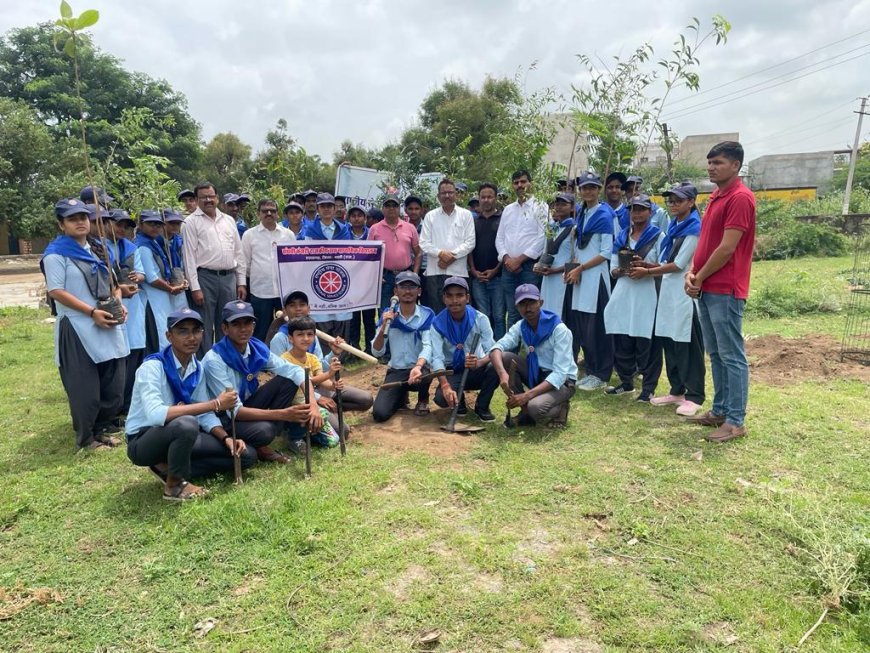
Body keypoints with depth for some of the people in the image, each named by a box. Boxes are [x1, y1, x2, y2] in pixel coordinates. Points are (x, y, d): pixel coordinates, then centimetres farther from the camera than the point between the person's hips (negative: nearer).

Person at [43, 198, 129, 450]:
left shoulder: (98, 250, 16)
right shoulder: (56, 254, -5)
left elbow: (111, 283, 21)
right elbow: (56, 292, -12)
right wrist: (92, 312, -19)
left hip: (108, 326, 7)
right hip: (77, 329, -7)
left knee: (114, 385, 10)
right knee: (85, 388, -1)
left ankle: (102, 429, 26)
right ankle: (86, 438, 14)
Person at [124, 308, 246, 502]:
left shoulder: (197, 368, -1)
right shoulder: (152, 367, -23)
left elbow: (204, 415, 2)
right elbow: (155, 415, -38)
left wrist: (226, 438, -17)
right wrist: (215, 404, -37)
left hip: (178, 436, 7)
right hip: (144, 442, -7)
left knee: (246, 455, -3)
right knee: (186, 424, -39)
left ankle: (167, 469, -1)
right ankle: (175, 484, -13)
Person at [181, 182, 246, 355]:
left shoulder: (229, 220, 14)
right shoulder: (191, 222, 0)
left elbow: (238, 253, 15)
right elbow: (189, 256, -5)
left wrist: (241, 282, 10)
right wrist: (195, 288, -12)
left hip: (229, 277, 4)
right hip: (205, 277, -4)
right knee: (205, 327, 1)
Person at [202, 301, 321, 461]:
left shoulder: (258, 349, -8)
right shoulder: (214, 360, -25)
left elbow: (295, 371, -9)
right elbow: (234, 411, -29)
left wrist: (312, 405, -28)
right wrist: (283, 414, -37)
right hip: (223, 417, -7)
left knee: (288, 380, -11)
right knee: (263, 430, -36)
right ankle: (259, 447, 1)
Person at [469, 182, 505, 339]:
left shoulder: (503, 219, 4)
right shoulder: (473, 221, 14)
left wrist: (496, 270, -9)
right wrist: (473, 270, -1)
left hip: (498, 276, -3)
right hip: (477, 277, 3)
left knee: (499, 316, -1)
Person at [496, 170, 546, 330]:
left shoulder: (540, 207, 2)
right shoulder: (508, 209, 18)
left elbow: (542, 238, -9)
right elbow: (499, 238, 15)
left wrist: (519, 259, -11)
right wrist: (506, 258, -4)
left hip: (530, 266, -5)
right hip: (508, 267, 5)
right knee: (512, 313, 7)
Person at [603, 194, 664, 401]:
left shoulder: (658, 236, 3)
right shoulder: (621, 237, 16)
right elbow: (613, 270, 14)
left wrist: (645, 268, -18)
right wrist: (622, 270, -8)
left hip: (648, 294, -4)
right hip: (624, 294, 4)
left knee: (647, 343, -3)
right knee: (621, 341, 5)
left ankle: (649, 387, 7)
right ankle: (626, 381, 21)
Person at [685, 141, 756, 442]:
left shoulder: (740, 198, -13)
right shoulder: (715, 197, 17)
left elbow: (726, 248, -18)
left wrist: (700, 278, -8)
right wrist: (691, 272, 2)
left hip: (725, 291, -10)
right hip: (706, 289, 10)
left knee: (732, 356, -3)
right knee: (715, 354, 15)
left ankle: (735, 421, 4)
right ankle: (719, 410, 25)